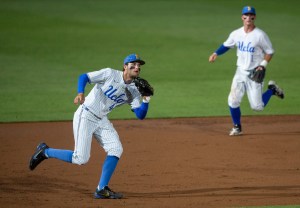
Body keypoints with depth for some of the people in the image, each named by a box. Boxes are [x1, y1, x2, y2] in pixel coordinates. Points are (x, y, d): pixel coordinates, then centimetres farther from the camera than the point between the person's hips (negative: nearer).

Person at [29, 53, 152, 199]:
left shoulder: (133, 91, 5)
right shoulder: (110, 74, -12)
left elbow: (140, 115, 0)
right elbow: (84, 77, -12)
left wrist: (146, 99, -18)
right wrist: (80, 93, -31)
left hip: (101, 120, 7)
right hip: (85, 116, -7)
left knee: (116, 149, -10)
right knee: (80, 159, -12)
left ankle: (102, 190, -2)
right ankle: (45, 151, 10)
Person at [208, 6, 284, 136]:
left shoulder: (260, 35, -12)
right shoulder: (236, 34, 1)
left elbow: (270, 52, -4)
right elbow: (226, 45, 16)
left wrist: (263, 65, -17)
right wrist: (216, 53, -1)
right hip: (241, 72, 4)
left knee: (257, 106, -4)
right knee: (233, 101, -6)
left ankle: (272, 89, 24)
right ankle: (237, 127, 16)